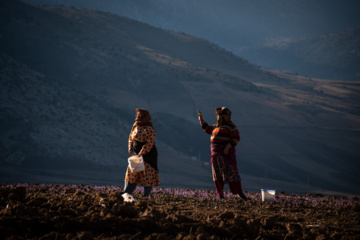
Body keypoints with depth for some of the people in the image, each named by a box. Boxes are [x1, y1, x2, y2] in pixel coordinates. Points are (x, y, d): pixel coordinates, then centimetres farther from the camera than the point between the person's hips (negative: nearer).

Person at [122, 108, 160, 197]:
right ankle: (126, 193, 17)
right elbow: (131, 137, 18)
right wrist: (130, 148, 3)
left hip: (147, 155, -8)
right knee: (132, 173, 11)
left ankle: (146, 195, 5)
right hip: (136, 154, 8)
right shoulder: (136, 126, 6)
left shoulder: (149, 129, -18)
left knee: (147, 175, -2)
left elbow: (150, 143, -22)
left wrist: (141, 153, -24)